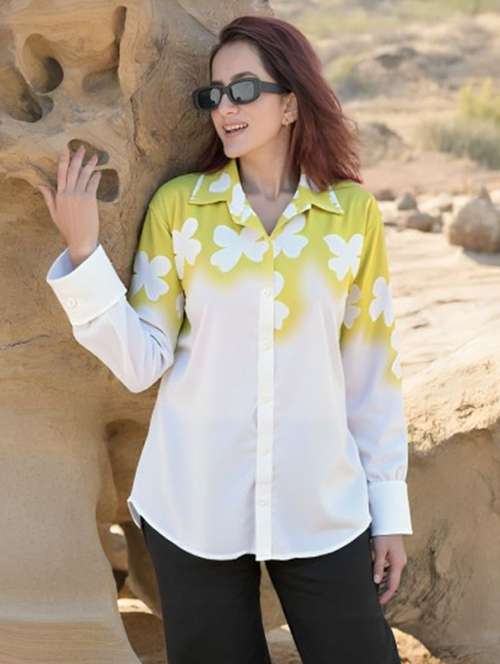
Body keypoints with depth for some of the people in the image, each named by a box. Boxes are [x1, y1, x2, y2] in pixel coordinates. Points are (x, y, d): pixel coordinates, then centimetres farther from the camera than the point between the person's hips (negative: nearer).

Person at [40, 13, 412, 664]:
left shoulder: (353, 212, -2)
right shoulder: (178, 204, -1)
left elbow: (372, 367, 3)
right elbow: (141, 363, -5)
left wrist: (390, 506, 5)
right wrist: (82, 251, -15)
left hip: (321, 510, 0)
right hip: (193, 510, 0)